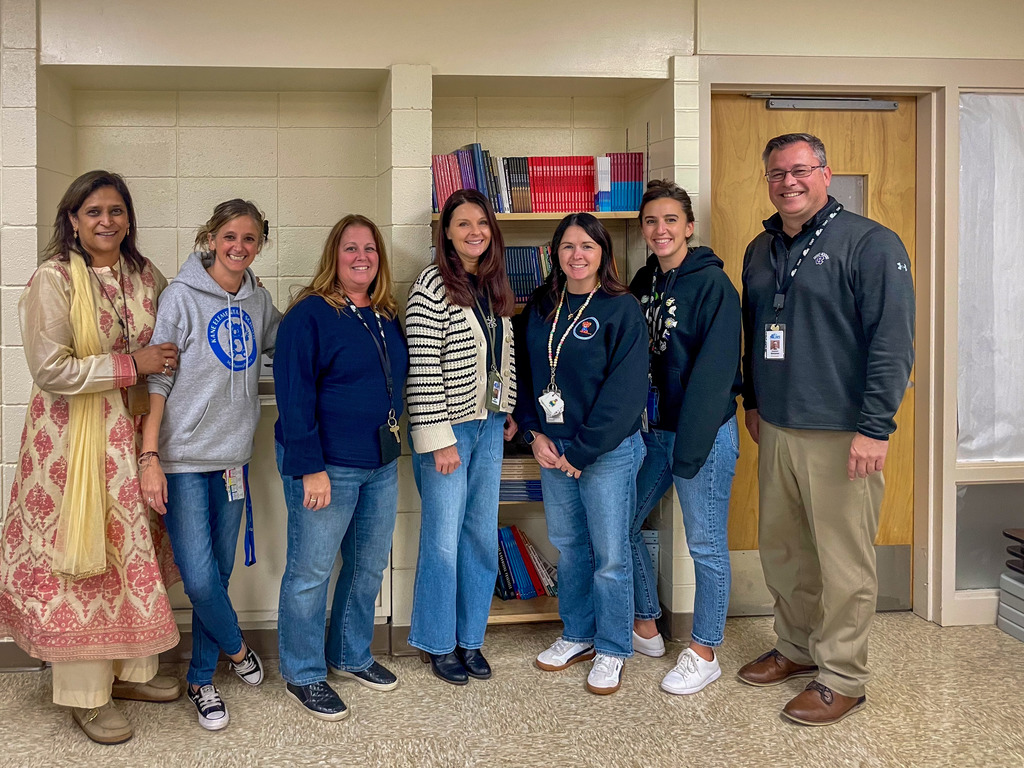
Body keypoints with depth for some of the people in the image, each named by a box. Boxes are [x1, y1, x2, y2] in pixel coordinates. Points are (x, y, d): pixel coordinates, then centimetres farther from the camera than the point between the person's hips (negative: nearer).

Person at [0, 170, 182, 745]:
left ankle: (133, 669, 27)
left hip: (132, 432, 5)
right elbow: (50, 369, -17)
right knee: (79, 554, 2)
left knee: (134, 549, 11)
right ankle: (86, 693, 15)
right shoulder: (55, 279, -9)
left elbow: (167, 347, 24)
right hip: (73, 434, -5)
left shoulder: (147, 277, 7)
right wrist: (131, 365, -16)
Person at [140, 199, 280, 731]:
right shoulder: (182, 296, -8)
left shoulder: (259, 301, 7)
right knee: (199, 578, -10)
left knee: (220, 570, 11)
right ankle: (236, 648, 20)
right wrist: (149, 457, -16)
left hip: (233, 455, 5)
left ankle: (202, 679, 27)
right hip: (185, 456, -5)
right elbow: (157, 379, -10)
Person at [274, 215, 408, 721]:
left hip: (381, 464, 8)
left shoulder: (387, 317, 10)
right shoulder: (310, 314, -11)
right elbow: (294, 396, -16)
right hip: (327, 466, -7)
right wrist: (310, 468, -20)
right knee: (310, 571, 3)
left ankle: (352, 655, 36)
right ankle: (303, 675, 20)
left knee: (369, 566, 17)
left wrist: (390, 442, 13)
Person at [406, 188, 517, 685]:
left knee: (482, 536, 11)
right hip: (448, 428, -7)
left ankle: (470, 639, 26)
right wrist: (438, 437, -18)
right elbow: (422, 368, -16)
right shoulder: (433, 285, -12)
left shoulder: (494, 285, 10)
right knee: (444, 539, 2)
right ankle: (438, 643, 20)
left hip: (489, 426, 7)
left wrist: (508, 412, 15)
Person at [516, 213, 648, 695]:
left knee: (610, 556, 3)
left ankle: (611, 650, 20)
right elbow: (525, 372, 10)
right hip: (551, 450, 5)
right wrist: (534, 433, -3)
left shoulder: (621, 309, -10)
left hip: (608, 452, -5)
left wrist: (581, 451, -15)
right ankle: (577, 635, 33)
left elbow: (625, 391, -15)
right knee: (568, 547, 16)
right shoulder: (540, 306, 7)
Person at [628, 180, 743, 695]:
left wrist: (690, 446, -19)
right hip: (652, 430, 8)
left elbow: (713, 372, -17)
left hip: (703, 433, -8)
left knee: (706, 545, 3)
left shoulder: (712, 284, -12)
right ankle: (645, 628, 32)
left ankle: (704, 654, 19)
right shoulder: (643, 282, 10)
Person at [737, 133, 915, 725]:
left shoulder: (871, 244, -8)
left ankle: (843, 679, 15)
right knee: (781, 548, 16)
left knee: (844, 561, 1)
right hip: (776, 430, 7)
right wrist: (753, 400, 22)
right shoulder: (761, 250, 14)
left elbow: (893, 342, -14)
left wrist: (875, 427, -19)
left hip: (841, 434, -7)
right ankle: (798, 648, 34)